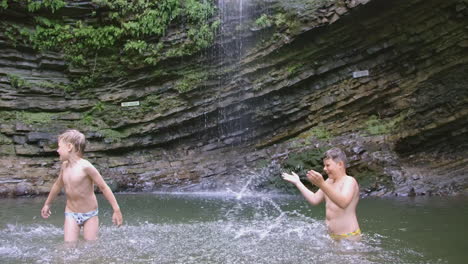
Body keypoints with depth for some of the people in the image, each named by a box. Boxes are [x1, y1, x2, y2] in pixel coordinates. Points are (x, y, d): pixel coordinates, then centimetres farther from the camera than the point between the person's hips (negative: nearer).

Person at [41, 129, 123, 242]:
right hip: (71, 214, 5)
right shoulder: (64, 166, 1)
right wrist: (47, 204, 32)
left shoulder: (85, 166, -19)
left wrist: (116, 210, -17)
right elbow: (58, 185, 20)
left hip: (90, 214, -4)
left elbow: (104, 187, -16)